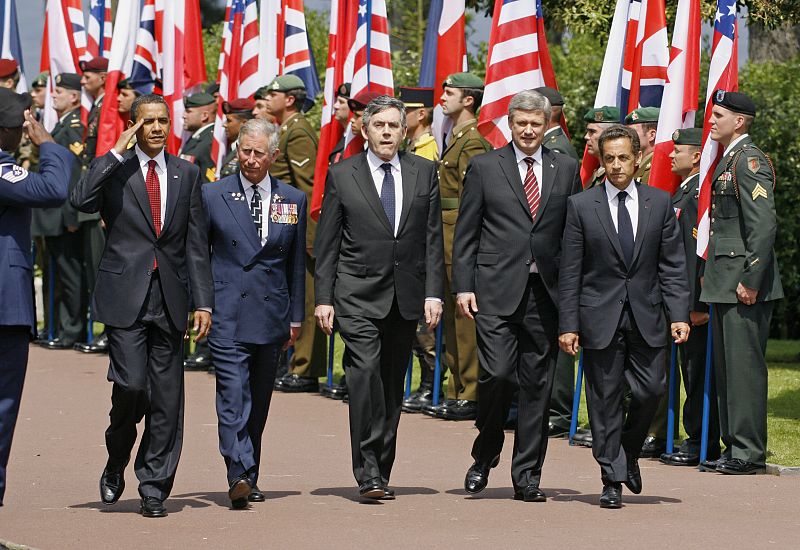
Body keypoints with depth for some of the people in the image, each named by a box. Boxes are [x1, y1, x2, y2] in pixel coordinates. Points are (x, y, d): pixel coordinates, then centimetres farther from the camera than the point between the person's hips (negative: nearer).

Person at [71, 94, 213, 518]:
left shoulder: (187, 174, 11)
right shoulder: (113, 170, 3)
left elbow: (196, 244, 10)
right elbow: (80, 200, -18)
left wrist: (203, 302, 4)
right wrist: (116, 153, -15)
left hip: (169, 299, 3)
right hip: (125, 296, -3)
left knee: (166, 397, 2)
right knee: (131, 385, -13)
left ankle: (154, 487, 10)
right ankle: (116, 464, 14)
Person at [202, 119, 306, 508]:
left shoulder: (293, 200, 9)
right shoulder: (213, 195, 3)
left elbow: (297, 262, 13)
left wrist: (296, 316, 12)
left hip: (271, 315, 3)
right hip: (227, 314, -3)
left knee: (259, 401, 8)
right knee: (233, 395, -15)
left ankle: (249, 479, 16)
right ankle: (239, 475, -23)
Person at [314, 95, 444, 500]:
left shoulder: (424, 173, 8)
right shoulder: (342, 175, 2)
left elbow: (433, 238, 7)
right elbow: (327, 243, 3)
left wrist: (433, 293, 0)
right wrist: (323, 298, -3)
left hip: (406, 295, 3)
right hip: (358, 295, -3)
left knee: (393, 383, 7)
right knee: (365, 371, -18)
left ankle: (381, 470, 15)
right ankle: (368, 472, -18)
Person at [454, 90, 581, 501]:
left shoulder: (566, 170, 11)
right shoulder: (484, 167, 5)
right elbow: (465, 234, 5)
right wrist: (463, 286, -4)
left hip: (545, 293, 2)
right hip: (496, 290, -2)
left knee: (537, 386, 4)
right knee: (497, 374, -13)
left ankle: (527, 477, 11)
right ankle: (485, 455, 11)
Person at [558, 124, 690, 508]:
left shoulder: (660, 203, 6)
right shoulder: (580, 206, 1)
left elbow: (673, 266, 6)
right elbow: (569, 273, 1)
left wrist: (679, 315, -3)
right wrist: (568, 325, -5)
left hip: (647, 318, 1)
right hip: (601, 317, -1)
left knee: (650, 391, -2)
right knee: (605, 398, 0)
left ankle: (629, 452, 25)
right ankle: (612, 479, 8)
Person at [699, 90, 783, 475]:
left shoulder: (749, 161, -13)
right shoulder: (728, 160, 18)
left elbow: (764, 224, -20)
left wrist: (750, 280, -22)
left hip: (744, 285, -10)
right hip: (724, 284, 10)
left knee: (744, 365, -7)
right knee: (726, 367, 12)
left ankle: (750, 452, -3)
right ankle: (734, 447, 18)